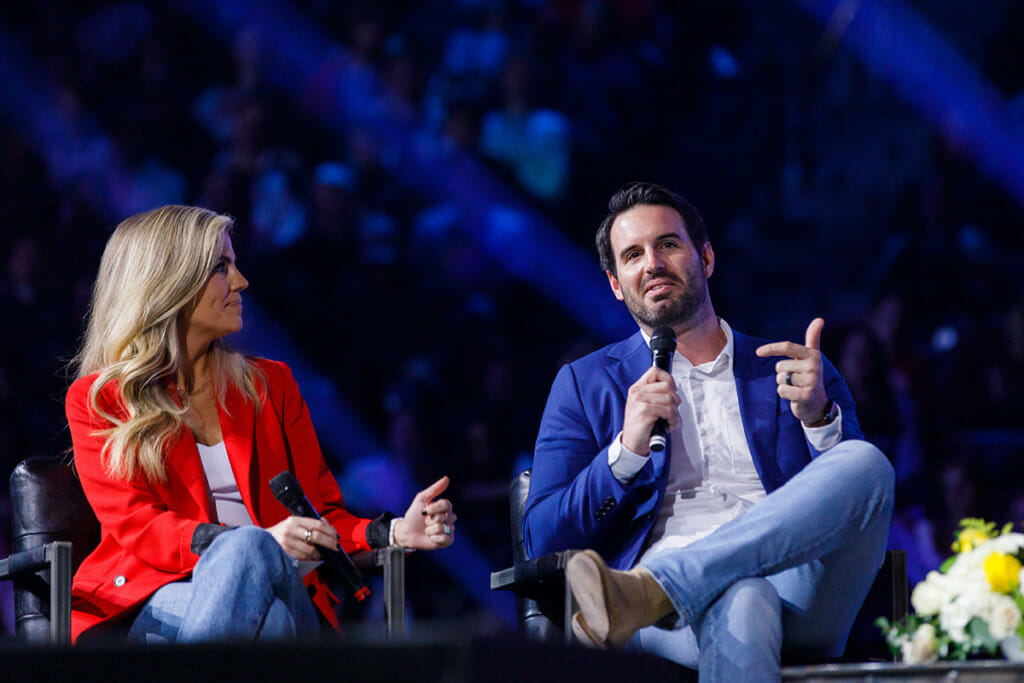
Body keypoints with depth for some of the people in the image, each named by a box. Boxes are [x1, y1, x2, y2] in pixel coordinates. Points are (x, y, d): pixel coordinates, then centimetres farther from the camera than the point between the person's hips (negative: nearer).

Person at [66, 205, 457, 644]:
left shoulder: (271, 384, 24)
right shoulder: (95, 402, 12)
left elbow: (323, 515, 20)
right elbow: (136, 527, -2)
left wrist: (395, 532, -3)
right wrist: (262, 540, -20)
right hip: (149, 601, -2)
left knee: (249, 550, -37)